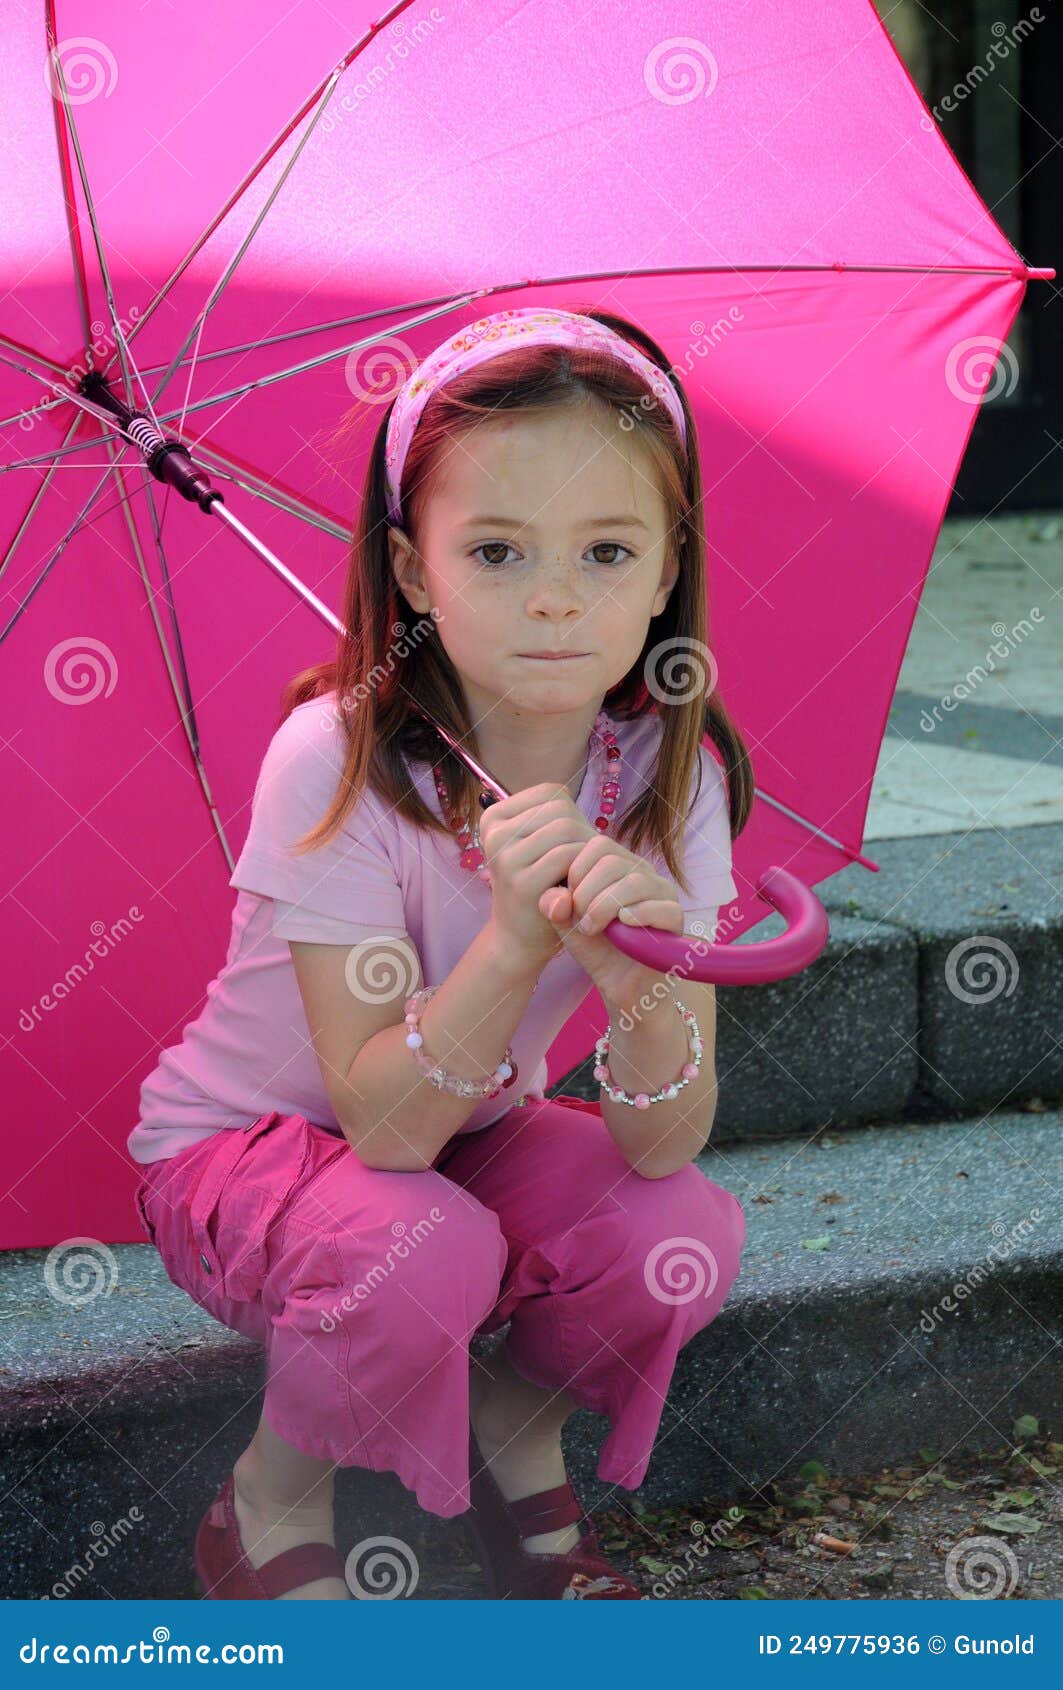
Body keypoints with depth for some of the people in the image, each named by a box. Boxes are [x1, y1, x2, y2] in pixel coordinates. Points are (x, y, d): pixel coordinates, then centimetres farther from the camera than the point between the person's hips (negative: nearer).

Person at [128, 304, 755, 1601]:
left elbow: (664, 1147, -22)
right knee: (420, 1248, -34)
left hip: (468, 1135, 4)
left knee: (687, 1233, -23)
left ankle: (514, 1443, 8)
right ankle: (270, 1513, -4)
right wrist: (515, 940, -46)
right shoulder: (338, 761, -28)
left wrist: (638, 975, -43)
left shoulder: (669, 771, -16)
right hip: (237, 1150, -4)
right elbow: (382, 1125, -31)